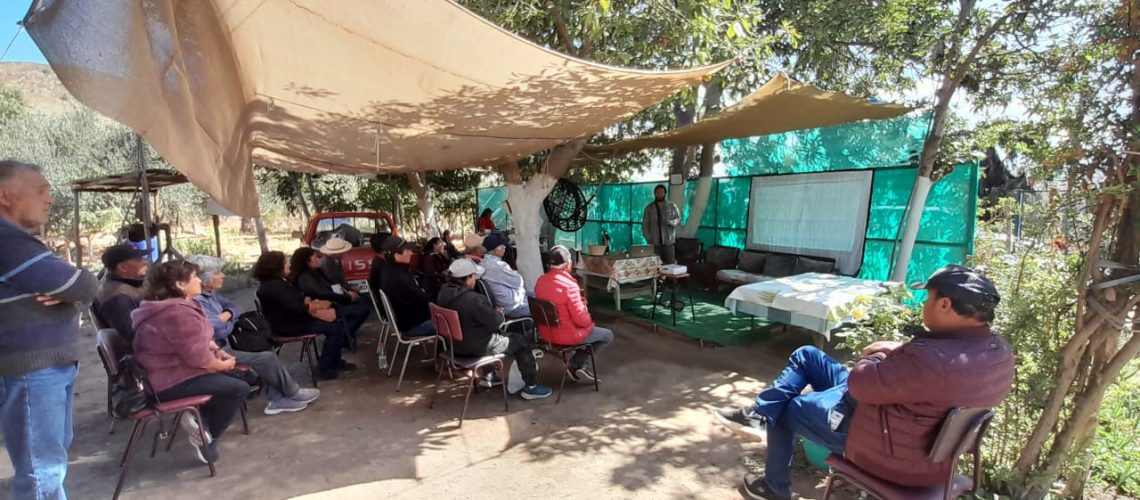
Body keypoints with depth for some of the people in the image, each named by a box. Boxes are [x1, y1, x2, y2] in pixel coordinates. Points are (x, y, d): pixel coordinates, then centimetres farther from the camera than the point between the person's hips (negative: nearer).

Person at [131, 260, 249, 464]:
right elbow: (197, 357, -26)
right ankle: (208, 438, 2)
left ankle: (199, 419, 9)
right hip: (170, 382, -11)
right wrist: (223, 364, -9)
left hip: (170, 372, 11)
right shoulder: (178, 313, -27)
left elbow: (198, 341, 18)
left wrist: (218, 352, 1)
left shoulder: (177, 306, 9)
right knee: (239, 389, -16)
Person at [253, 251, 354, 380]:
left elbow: (299, 299, 14)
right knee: (334, 327, -17)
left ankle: (336, 361, 10)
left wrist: (310, 302, -8)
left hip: (294, 319, 10)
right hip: (288, 326, -10)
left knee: (338, 321, 1)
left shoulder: (278, 282, 13)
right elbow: (296, 307, -26)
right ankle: (323, 368, -5)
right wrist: (317, 306, -10)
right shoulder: (273, 286, -21)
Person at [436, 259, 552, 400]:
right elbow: (495, 322, -23)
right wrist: (500, 314, -1)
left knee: (504, 335, 31)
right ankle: (531, 387, 17)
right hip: (479, 347, -9)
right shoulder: (472, 299, -31)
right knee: (522, 341, 9)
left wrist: (493, 313, 7)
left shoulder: (444, 293, -4)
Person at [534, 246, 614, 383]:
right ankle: (576, 364, 14)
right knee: (608, 335, 14)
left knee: (593, 330, 31)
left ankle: (581, 365, 26)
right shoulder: (569, 285, -27)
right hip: (567, 335, -8)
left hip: (546, 332, 8)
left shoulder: (540, 280, -4)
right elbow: (581, 319, -24)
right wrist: (590, 322, -2)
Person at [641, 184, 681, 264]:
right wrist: (648, 238, -5)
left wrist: (671, 222, -15)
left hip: (669, 241, 0)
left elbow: (679, 218, 7)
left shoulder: (672, 205, 8)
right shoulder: (649, 208, 9)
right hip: (655, 242, 0)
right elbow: (645, 224, 7)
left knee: (671, 265, -4)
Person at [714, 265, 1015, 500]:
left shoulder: (934, 359, -37)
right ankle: (758, 415, 12)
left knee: (784, 410, 12)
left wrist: (886, 352, -10)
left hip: (889, 449, -9)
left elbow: (860, 383, -28)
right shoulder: (999, 350, -5)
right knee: (807, 356, 9)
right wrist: (897, 352, -3)